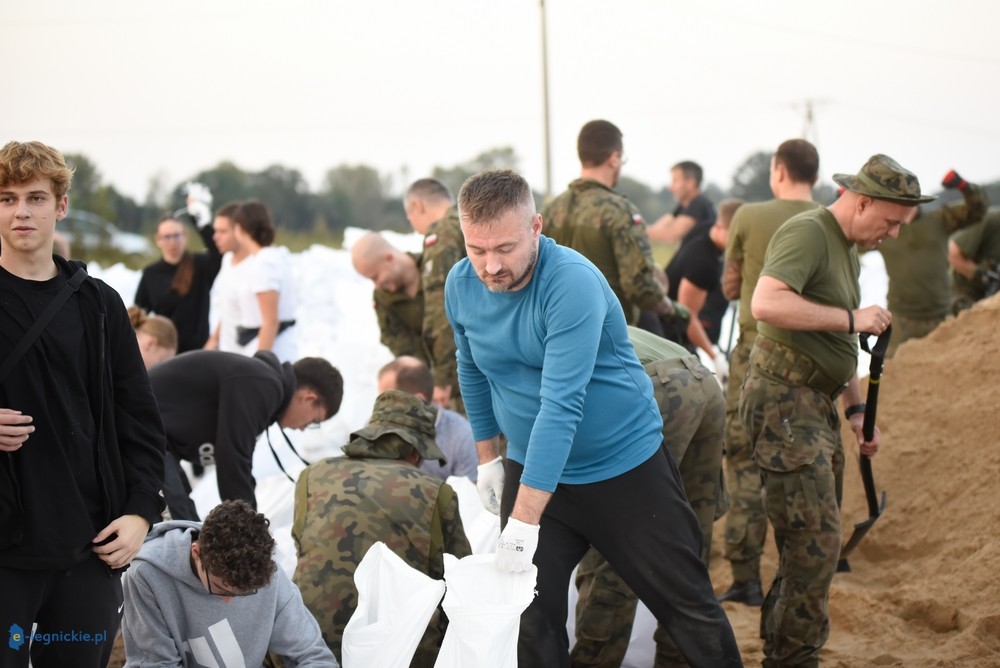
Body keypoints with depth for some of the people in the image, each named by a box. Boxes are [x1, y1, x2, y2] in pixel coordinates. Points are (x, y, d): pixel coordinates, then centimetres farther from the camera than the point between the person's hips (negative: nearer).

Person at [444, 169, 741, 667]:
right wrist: (488, 456, 13)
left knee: (687, 605, 4)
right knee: (530, 616, 0)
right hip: (530, 467, 5)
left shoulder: (572, 283, -27)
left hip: (625, 466, -4)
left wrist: (524, 522, -36)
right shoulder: (461, 286, -7)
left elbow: (561, 405, -33)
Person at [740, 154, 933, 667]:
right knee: (815, 544, -11)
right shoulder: (806, 233, -15)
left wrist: (856, 408, 19)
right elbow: (767, 303, -32)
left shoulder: (849, 249, 18)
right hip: (783, 399, -10)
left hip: (816, 406, 10)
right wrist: (852, 318, -26)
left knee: (812, 545, 15)